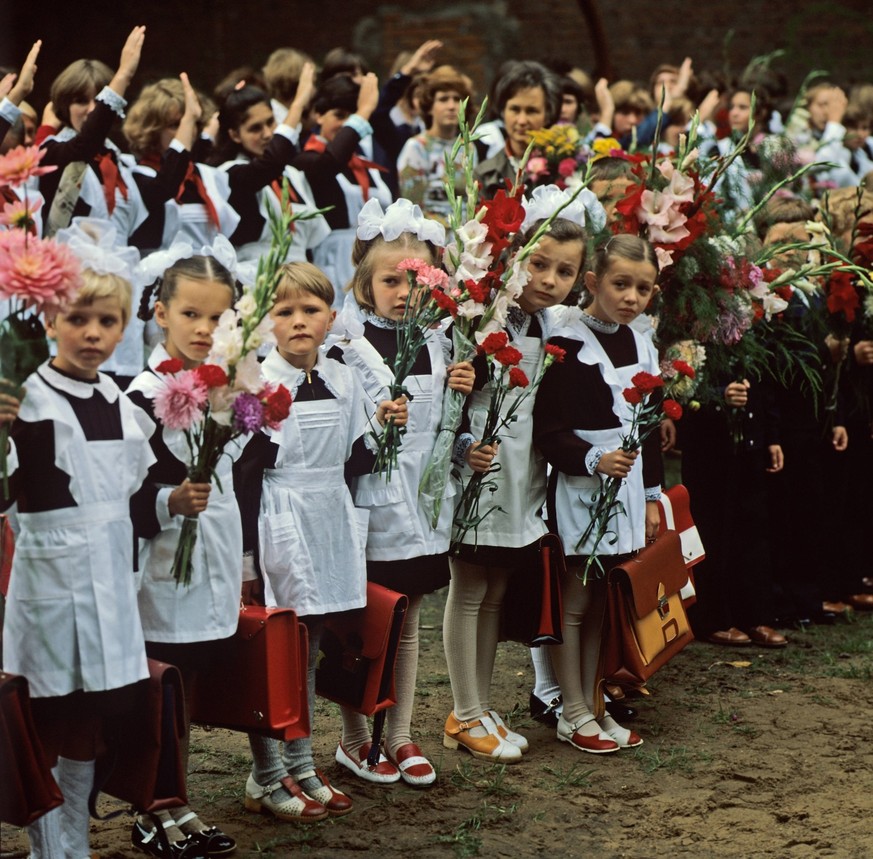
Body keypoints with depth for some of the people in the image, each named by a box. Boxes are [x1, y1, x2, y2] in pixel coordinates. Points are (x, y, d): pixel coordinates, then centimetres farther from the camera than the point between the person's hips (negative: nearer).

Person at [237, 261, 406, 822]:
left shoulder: (344, 381, 6)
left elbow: (355, 463, 11)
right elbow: (246, 472, -12)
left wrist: (383, 425, -4)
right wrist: (246, 551, -17)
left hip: (332, 527, 6)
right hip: (280, 529, -6)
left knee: (310, 648, 14)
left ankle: (300, 765, 24)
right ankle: (266, 778, 9)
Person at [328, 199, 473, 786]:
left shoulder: (437, 341, 9)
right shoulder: (344, 344, -9)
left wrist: (462, 390, -1)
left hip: (421, 500, 6)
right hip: (368, 501, -5)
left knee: (407, 624, 14)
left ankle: (400, 737, 24)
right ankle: (355, 738, 18)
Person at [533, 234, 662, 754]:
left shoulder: (641, 347, 10)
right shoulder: (568, 346, -12)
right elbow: (548, 431, -16)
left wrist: (652, 497, 15)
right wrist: (593, 460, -28)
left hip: (626, 489, 7)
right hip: (578, 489, -7)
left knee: (603, 603, 13)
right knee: (575, 603, 1)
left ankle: (594, 705, 22)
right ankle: (574, 715, 9)